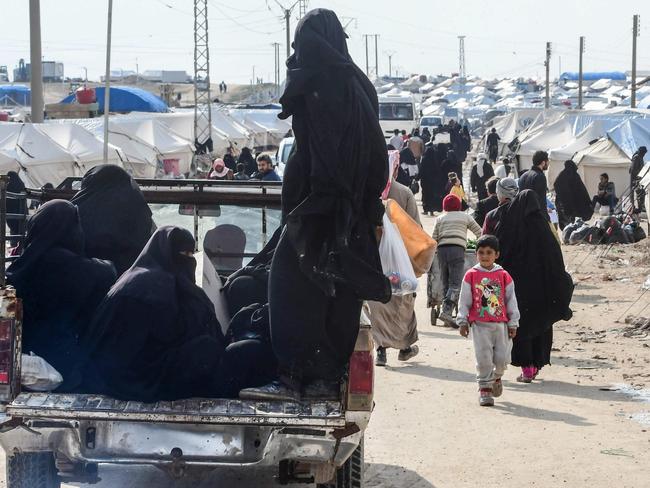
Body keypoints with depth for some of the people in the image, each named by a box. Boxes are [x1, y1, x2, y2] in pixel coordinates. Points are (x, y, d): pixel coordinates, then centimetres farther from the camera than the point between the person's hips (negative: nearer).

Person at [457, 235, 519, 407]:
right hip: (479, 324, -1)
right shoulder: (471, 275, 1)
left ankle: (496, 377, 33)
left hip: (501, 323, 1)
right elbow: (464, 300, 4)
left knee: (502, 357, 2)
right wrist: (462, 321, 1)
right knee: (483, 358, -4)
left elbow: (511, 300, 8)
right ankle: (485, 388, 9)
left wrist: (513, 323, 7)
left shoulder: (503, 276, 3)